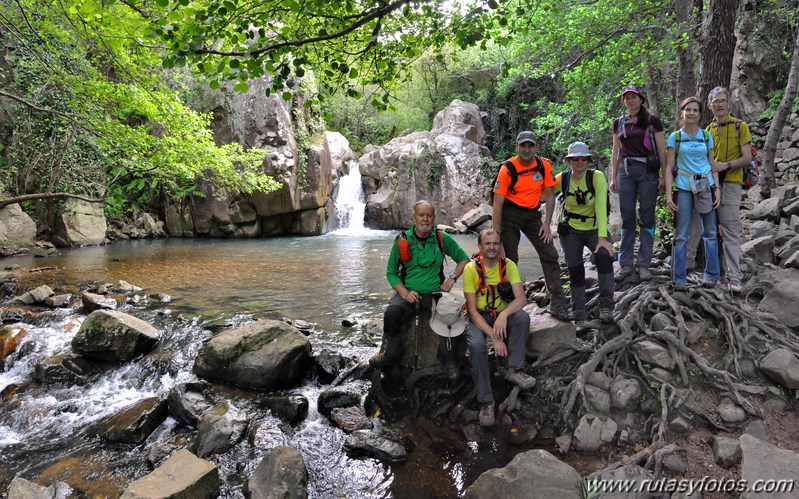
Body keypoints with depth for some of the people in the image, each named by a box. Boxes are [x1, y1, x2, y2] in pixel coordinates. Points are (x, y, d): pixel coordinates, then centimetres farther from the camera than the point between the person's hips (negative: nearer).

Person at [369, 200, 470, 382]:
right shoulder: (402, 241, -1)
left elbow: (464, 259, 13)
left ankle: (449, 360, -9)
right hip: (408, 293, 0)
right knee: (392, 313, -30)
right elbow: (391, 272, 5)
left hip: (435, 292, 0)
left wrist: (452, 279, -2)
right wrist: (405, 293, -10)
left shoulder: (442, 238, 2)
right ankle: (391, 355, -6)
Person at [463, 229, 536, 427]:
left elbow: (521, 299, -18)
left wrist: (503, 315, -38)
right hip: (478, 317, -2)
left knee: (522, 317, -29)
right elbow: (472, 310, -18)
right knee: (476, 344, -32)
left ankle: (514, 369, -16)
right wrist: (494, 337, -27)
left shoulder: (508, 265, -8)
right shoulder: (471, 269, -15)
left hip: (502, 315, 3)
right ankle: (486, 402, -19)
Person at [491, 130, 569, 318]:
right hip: (510, 213, -4)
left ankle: (558, 304, 7)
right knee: (509, 258, -5)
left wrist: (547, 224, -4)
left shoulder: (544, 165, -5)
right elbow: (497, 205, -18)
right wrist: (496, 239, -20)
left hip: (532, 213, 4)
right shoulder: (508, 169, -17)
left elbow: (549, 195, 5)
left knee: (550, 255, 0)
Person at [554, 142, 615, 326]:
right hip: (571, 231, 2)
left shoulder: (597, 177, -17)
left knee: (604, 256, -28)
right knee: (575, 270, -3)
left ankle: (606, 307, -16)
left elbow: (601, 207, -24)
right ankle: (579, 316, 15)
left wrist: (602, 237, -31)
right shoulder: (562, 179, -10)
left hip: (595, 229, -2)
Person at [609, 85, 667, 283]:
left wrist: (664, 175, -4)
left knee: (646, 218, 1)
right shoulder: (619, 122, 13)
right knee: (627, 218, 2)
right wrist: (613, 177, 10)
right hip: (625, 170, 2)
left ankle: (644, 264, 7)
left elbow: (661, 150, 3)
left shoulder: (652, 121, 4)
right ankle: (625, 264, 8)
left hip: (648, 170, -2)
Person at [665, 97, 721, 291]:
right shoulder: (675, 137, 3)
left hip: (706, 187, 2)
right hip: (683, 188, -2)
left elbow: (713, 165, 10)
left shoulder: (707, 136, 9)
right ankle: (679, 278, 4)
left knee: (710, 232, 6)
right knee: (681, 235, -1)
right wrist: (668, 193, -8)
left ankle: (711, 275, 17)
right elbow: (669, 167, 0)